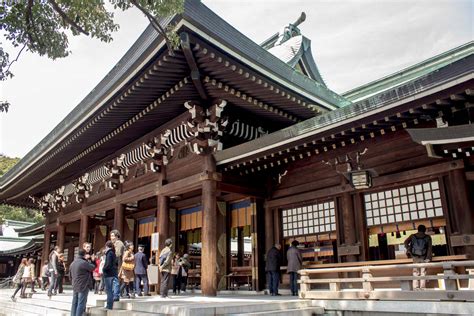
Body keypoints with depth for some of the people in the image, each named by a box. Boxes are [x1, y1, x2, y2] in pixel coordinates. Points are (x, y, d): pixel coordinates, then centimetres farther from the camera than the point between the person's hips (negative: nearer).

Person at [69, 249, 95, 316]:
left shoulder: (72, 263, 11)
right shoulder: (84, 263, -17)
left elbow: (70, 275, 19)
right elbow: (93, 267, -10)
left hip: (75, 287, 8)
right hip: (83, 287, -8)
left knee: (74, 303, 13)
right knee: (81, 304, -4)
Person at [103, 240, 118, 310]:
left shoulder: (109, 253, -14)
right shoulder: (113, 253, 12)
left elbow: (108, 264, -20)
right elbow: (116, 263, 18)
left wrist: (103, 269, -5)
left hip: (109, 274, -9)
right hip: (113, 273, 9)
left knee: (109, 290, -4)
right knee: (109, 290, 16)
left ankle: (109, 306, -1)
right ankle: (109, 305, 23)